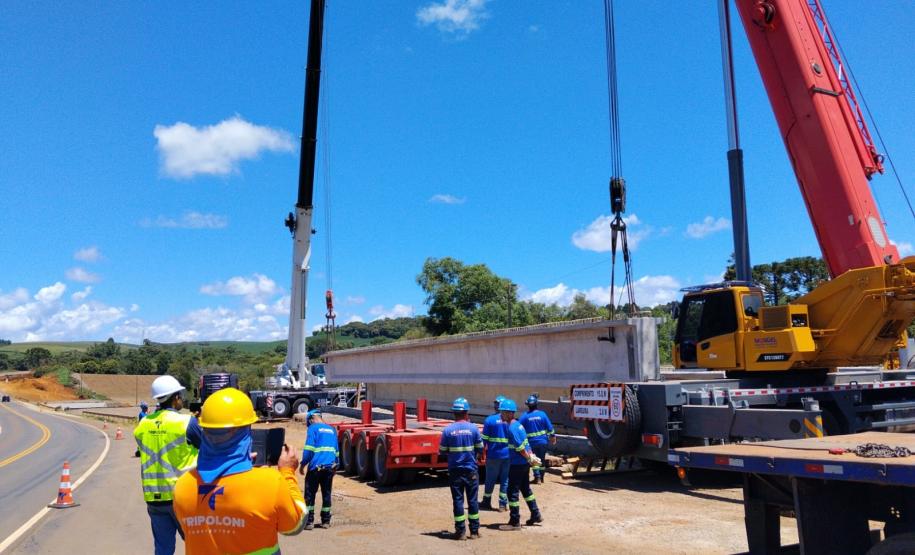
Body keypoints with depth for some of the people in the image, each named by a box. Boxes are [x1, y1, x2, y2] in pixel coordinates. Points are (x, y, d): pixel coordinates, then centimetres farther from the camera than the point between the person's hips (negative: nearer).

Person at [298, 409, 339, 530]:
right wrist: (336, 465, 25)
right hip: (330, 466, 5)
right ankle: (326, 521, 15)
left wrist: (302, 464, -2)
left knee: (310, 494, 5)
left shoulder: (313, 428, -1)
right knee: (326, 494, 12)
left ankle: (309, 521, 4)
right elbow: (336, 450, 18)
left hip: (316, 466, -5)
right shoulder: (331, 430, 16)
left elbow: (308, 449, -9)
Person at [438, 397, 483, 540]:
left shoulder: (447, 430, -8)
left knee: (458, 500, 8)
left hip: (455, 471, 0)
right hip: (471, 470, 0)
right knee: (472, 500, 10)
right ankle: (474, 531, 16)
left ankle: (460, 531, 10)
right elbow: (480, 449, 0)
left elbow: (442, 451, 0)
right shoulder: (473, 428, -8)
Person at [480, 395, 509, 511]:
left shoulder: (490, 419, -8)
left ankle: (486, 503, 21)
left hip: (493, 455, -2)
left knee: (490, 480, 11)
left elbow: (484, 439, -6)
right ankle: (503, 504, 12)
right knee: (505, 480, 10)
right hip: (508, 454, 2)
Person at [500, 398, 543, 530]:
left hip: (517, 464, -10)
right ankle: (536, 515, 31)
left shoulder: (511, 428, -20)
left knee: (512, 492, -2)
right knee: (525, 489, 21)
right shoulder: (518, 424, 10)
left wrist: (529, 459, -11)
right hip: (524, 463, 10)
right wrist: (531, 457, 10)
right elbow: (525, 445, 14)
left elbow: (520, 448, -21)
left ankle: (515, 522, 4)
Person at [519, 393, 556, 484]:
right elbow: (550, 427, -1)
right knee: (542, 459, 15)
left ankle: (537, 477, 2)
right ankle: (541, 477, 23)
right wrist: (553, 437, 12)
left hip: (531, 442, -1)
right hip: (542, 441, 2)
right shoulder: (542, 414, -6)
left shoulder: (525, 416, -10)